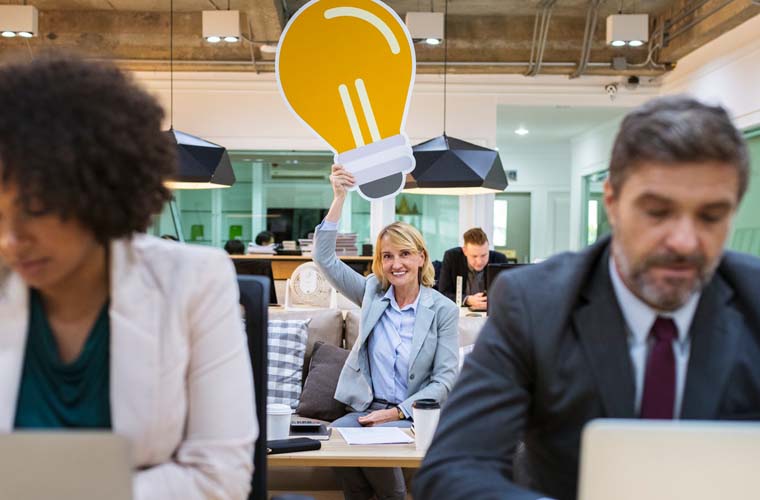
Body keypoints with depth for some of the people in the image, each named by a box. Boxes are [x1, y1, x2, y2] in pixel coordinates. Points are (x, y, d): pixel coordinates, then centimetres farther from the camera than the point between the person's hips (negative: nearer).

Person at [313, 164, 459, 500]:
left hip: (413, 413, -3)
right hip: (368, 407, 3)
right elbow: (324, 258, -1)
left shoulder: (443, 309, -2)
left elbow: (445, 379, -5)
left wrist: (397, 412, -15)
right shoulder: (373, 293, 7)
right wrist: (339, 197, -9)